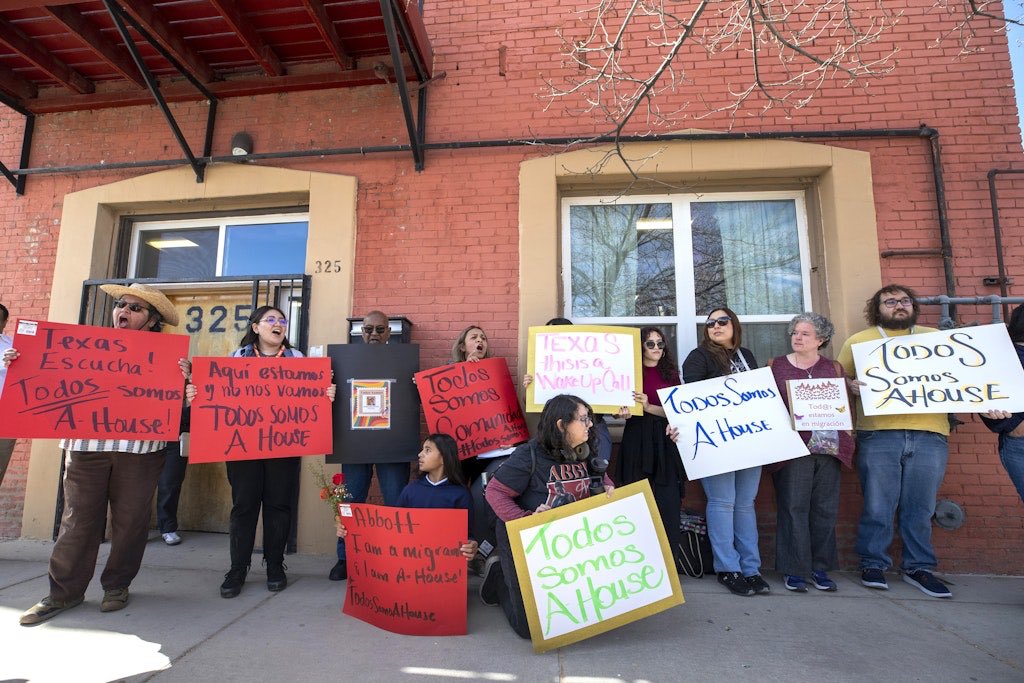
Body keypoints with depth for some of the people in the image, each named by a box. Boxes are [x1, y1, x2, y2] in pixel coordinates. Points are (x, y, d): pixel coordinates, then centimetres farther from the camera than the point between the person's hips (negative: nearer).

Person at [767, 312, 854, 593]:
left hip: (828, 447, 3)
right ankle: (794, 570, 6)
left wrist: (846, 439, 1)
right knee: (794, 508, -3)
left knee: (825, 509, 7)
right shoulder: (775, 366, 6)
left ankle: (820, 567, 20)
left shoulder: (833, 368, 13)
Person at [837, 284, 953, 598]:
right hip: (879, 434, -2)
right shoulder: (860, 340, 11)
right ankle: (873, 564, 14)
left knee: (920, 508, 7)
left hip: (930, 434, 3)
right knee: (878, 506, 0)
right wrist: (850, 385, -13)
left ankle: (919, 567, 22)